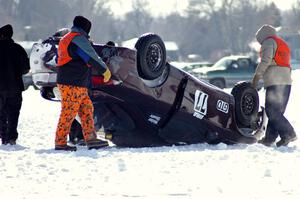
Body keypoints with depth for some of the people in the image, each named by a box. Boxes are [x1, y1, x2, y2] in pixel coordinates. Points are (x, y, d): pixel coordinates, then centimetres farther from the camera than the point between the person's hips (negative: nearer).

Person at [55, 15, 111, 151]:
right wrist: (105, 70, -3)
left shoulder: (65, 39, 21)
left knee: (87, 109, 9)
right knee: (68, 114, -8)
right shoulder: (79, 39, -11)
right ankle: (60, 143, -6)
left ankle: (91, 139, 5)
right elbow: (92, 57, -13)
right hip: (74, 85, -10)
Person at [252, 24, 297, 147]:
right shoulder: (283, 44, 28)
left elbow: (266, 60, -13)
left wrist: (256, 76, -9)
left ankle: (288, 133, -20)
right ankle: (269, 138, 10)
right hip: (286, 81, 9)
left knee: (272, 111, -11)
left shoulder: (268, 42, 1)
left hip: (274, 82, -9)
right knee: (277, 112, 9)